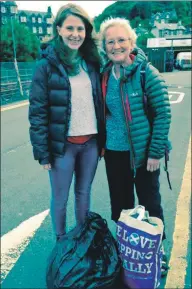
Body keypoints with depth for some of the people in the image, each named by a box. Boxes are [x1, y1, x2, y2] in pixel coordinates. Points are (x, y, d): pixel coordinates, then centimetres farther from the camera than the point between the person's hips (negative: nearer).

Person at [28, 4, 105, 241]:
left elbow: (99, 103, 9)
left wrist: (102, 140, 7)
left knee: (84, 193, 18)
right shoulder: (47, 65, -9)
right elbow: (37, 112, -10)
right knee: (60, 198, 11)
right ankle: (61, 242, 35)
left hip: (90, 143, 4)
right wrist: (43, 152, -12)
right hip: (63, 144, -4)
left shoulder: (91, 62, 5)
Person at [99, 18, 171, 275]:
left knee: (149, 203, 10)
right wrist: (101, 143, 10)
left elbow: (163, 114, -12)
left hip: (143, 152, -4)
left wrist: (156, 152, -14)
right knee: (120, 203, 16)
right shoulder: (105, 75, 2)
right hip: (114, 152, 4)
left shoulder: (147, 73, -12)